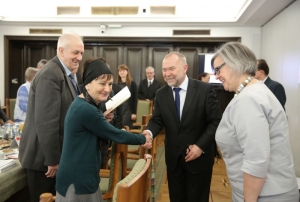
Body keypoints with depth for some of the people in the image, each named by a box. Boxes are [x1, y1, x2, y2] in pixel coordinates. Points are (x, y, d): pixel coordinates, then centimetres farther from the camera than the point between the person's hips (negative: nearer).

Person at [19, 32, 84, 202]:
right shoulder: (51, 75, -23)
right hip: (44, 155, -9)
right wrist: (52, 159, -21)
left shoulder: (63, 73, 9)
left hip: (54, 153, 10)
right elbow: (46, 121, -27)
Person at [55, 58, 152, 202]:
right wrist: (143, 139, -3)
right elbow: (116, 135, -16)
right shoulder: (86, 110, -24)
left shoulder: (83, 104, 5)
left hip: (80, 176, 9)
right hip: (77, 180, -9)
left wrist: (103, 120, 0)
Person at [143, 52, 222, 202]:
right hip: (173, 158, 3)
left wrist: (201, 145, -17)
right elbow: (157, 121, -1)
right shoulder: (160, 94, 0)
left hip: (199, 158, -3)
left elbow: (216, 121, -10)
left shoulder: (205, 89, -11)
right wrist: (149, 132, -23)